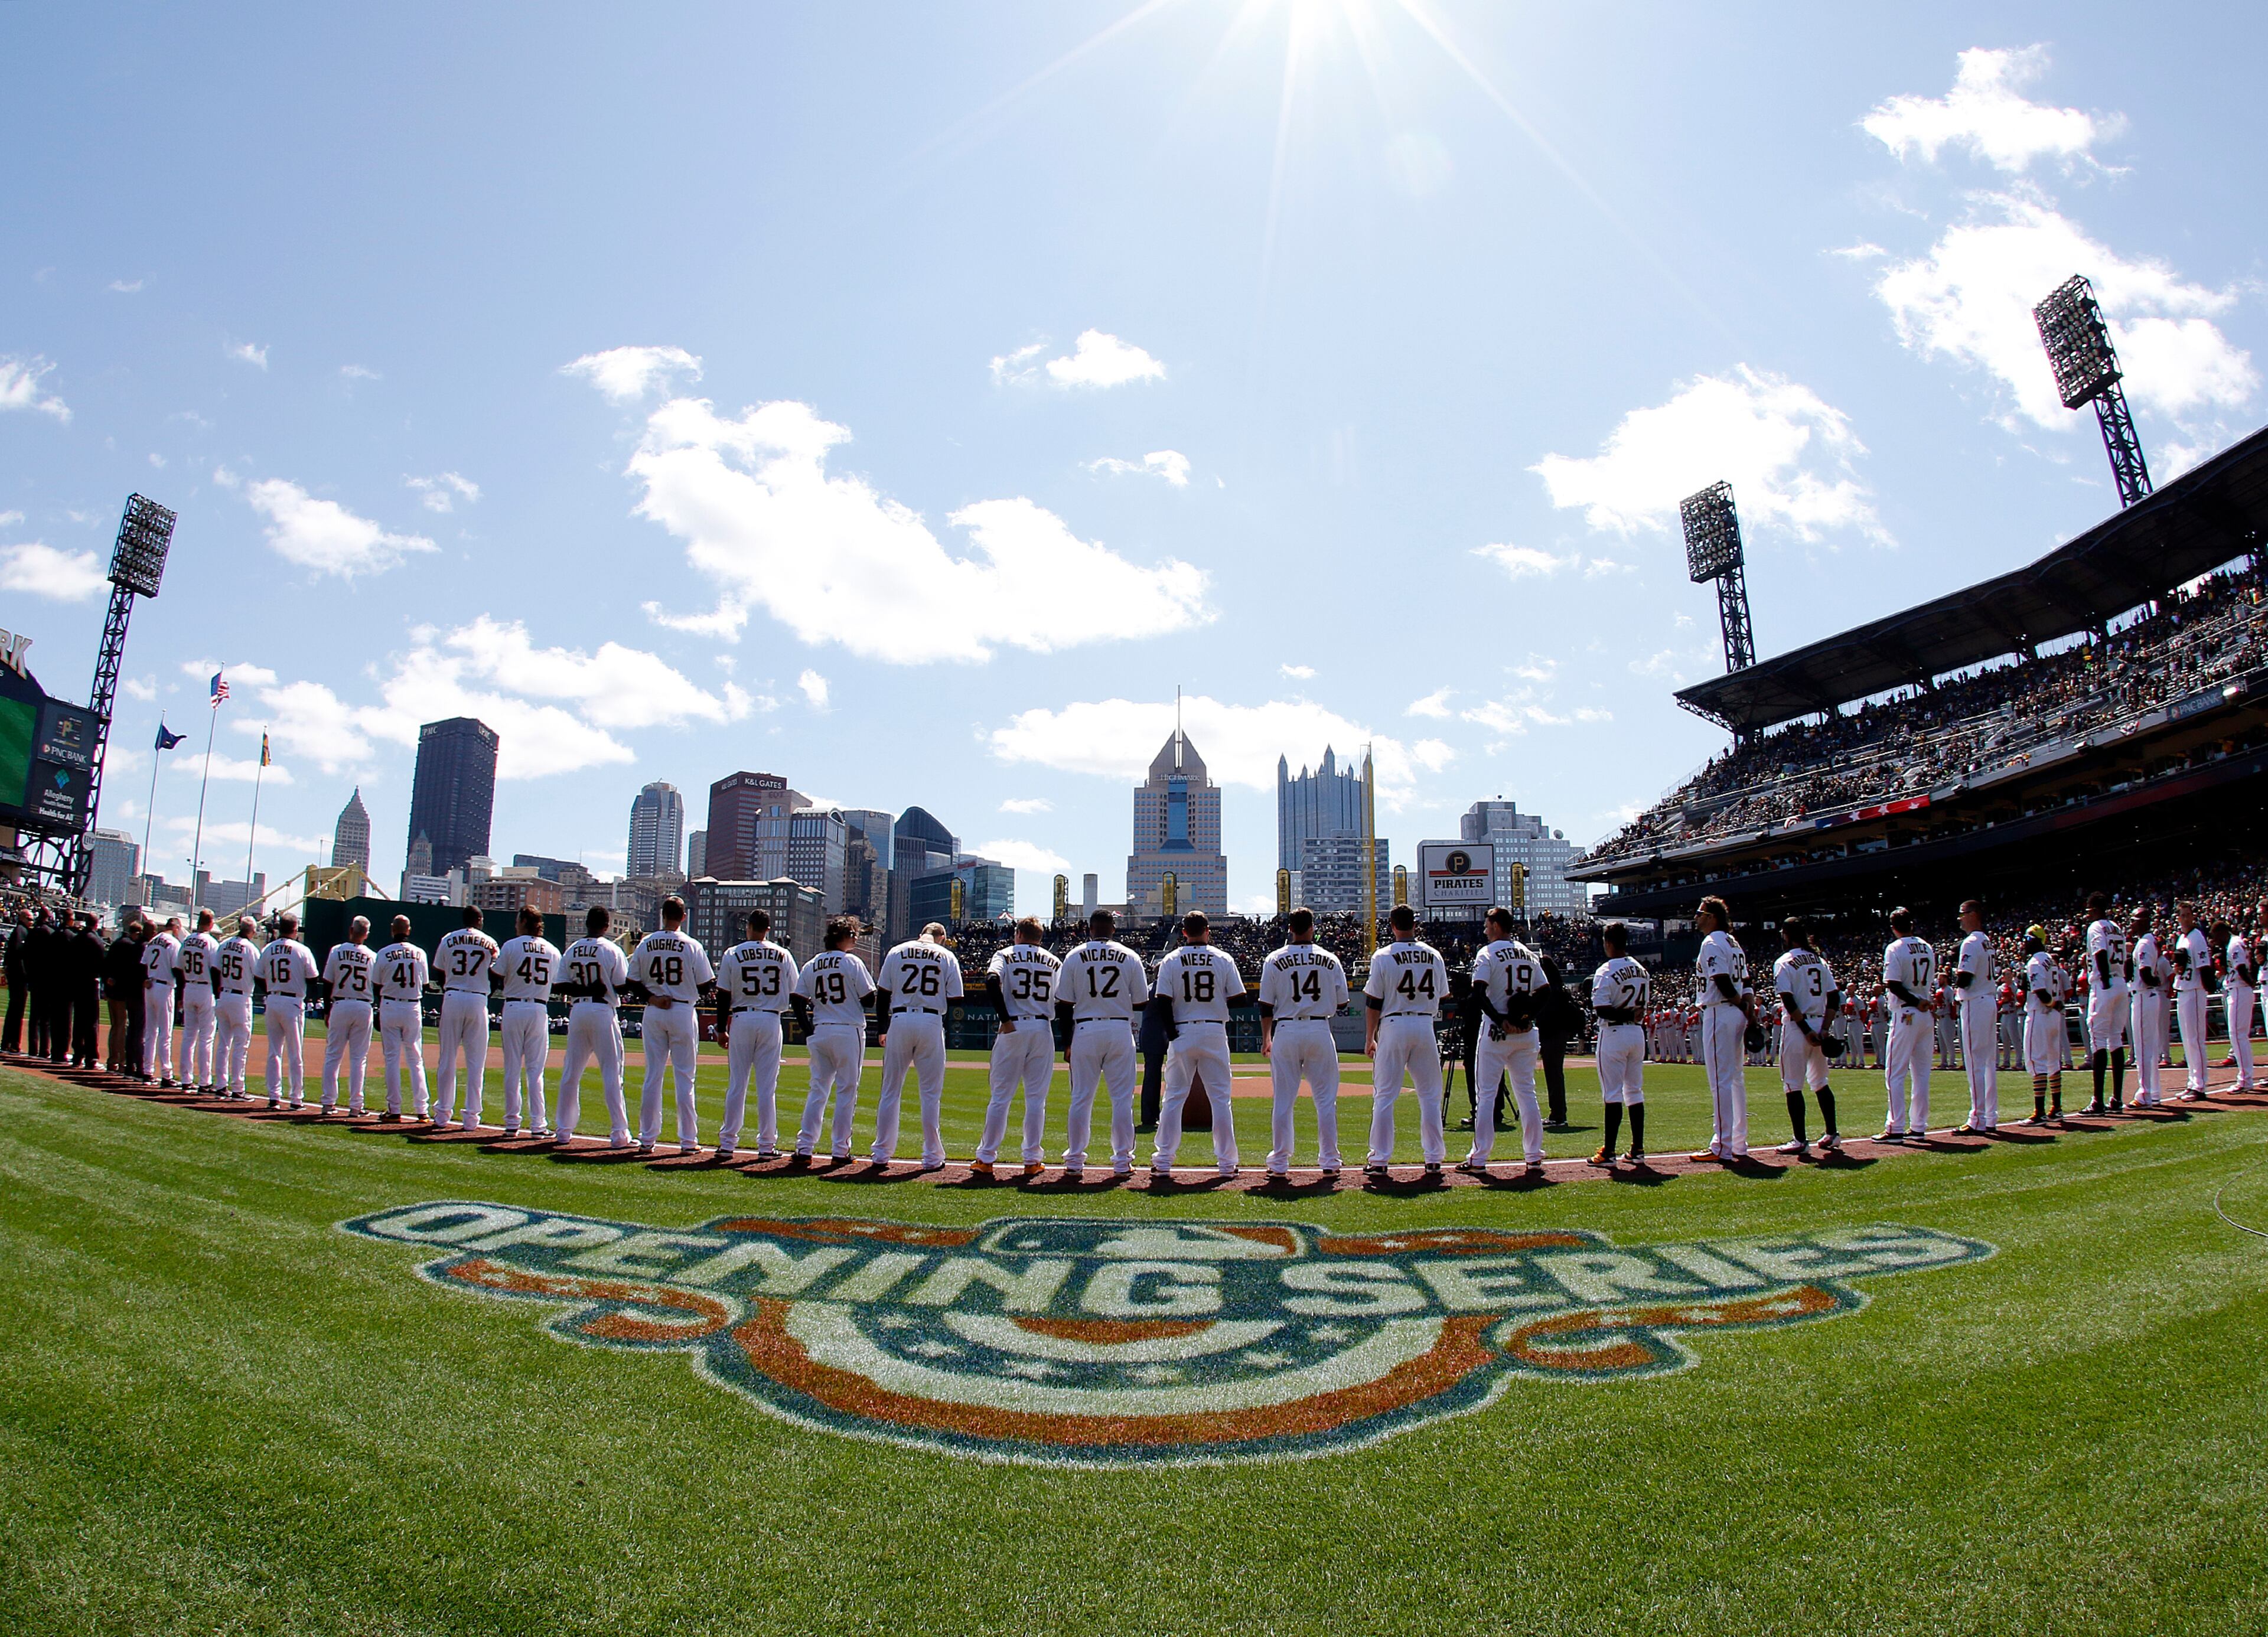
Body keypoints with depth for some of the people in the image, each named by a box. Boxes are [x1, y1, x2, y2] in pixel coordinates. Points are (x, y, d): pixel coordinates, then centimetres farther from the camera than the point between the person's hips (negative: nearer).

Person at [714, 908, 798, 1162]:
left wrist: (721, 1029, 5)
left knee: (736, 1084, 7)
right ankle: (767, 1145, 5)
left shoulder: (733, 954, -1)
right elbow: (794, 995, 4)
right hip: (771, 1021, 0)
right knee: (767, 1086, 4)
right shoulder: (783, 955, 2)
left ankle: (728, 1143, 9)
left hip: (741, 1020, 0)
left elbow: (724, 995, -1)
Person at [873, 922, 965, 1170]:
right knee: (931, 1093, 5)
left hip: (899, 1021, 1)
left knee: (890, 1091, 9)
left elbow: (883, 995, 7)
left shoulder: (896, 952, 10)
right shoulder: (948, 957, 6)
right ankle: (932, 1157, 7)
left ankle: (882, 1154, 12)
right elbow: (954, 1000, 1)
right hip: (932, 1022, -1)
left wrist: (883, 1029, 14)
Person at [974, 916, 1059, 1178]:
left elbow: (992, 982, -15)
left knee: (1000, 1096, 5)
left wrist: (1005, 1019, -13)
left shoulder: (1005, 955, 4)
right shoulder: (1054, 962, 13)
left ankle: (986, 1159, 8)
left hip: (1013, 1029, -2)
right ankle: (1032, 1160, 8)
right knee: (1036, 1098, 7)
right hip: (1043, 1029, 2)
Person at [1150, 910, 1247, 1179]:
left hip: (1183, 1034, 0)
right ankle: (1226, 1163, 9)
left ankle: (1163, 1162, 7)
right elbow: (1238, 1000, -1)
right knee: (1220, 1098, 7)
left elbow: (1163, 1001, -7)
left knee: (1173, 1098, 7)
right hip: (1215, 1033, 0)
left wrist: (1170, 1031, 1)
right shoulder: (1223, 960, 1)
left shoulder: (1170, 961, -1)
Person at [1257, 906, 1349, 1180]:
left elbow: (1266, 1005, 0)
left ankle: (1279, 1164, 8)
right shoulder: (1330, 960, 3)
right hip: (1320, 1032, 0)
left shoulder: (1274, 960, 0)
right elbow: (1342, 1003, 6)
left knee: (1283, 1101, 5)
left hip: (1286, 1032, 0)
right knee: (1326, 1100, 8)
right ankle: (1329, 1162, 8)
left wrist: (1266, 1038, 10)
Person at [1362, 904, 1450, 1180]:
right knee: (1430, 1095, 10)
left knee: (1384, 1096, 2)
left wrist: (1369, 1039, 2)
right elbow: (1443, 997, 12)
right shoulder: (1434, 955, 5)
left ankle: (1380, 1161, 2)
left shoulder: (1383, 957, -5)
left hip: (1394, 1026, -3)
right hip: (1425, 1027, 3)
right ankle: (1434, 1159, 12)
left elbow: (1373, 1002, -4)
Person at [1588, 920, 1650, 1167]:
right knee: (1635, 1092, 12)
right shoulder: (1642, 970, 9)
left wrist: (1622, 1015, -10)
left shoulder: (1605, 972, -14)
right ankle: (1638, 1150, 15)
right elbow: (1644, 1005, 13)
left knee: (1613, 1094, -4)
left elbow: (1601, 1009, -21)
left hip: (1614, 1034, -7)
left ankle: (1608, 1153, -1)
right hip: (1637, 1034, 7)